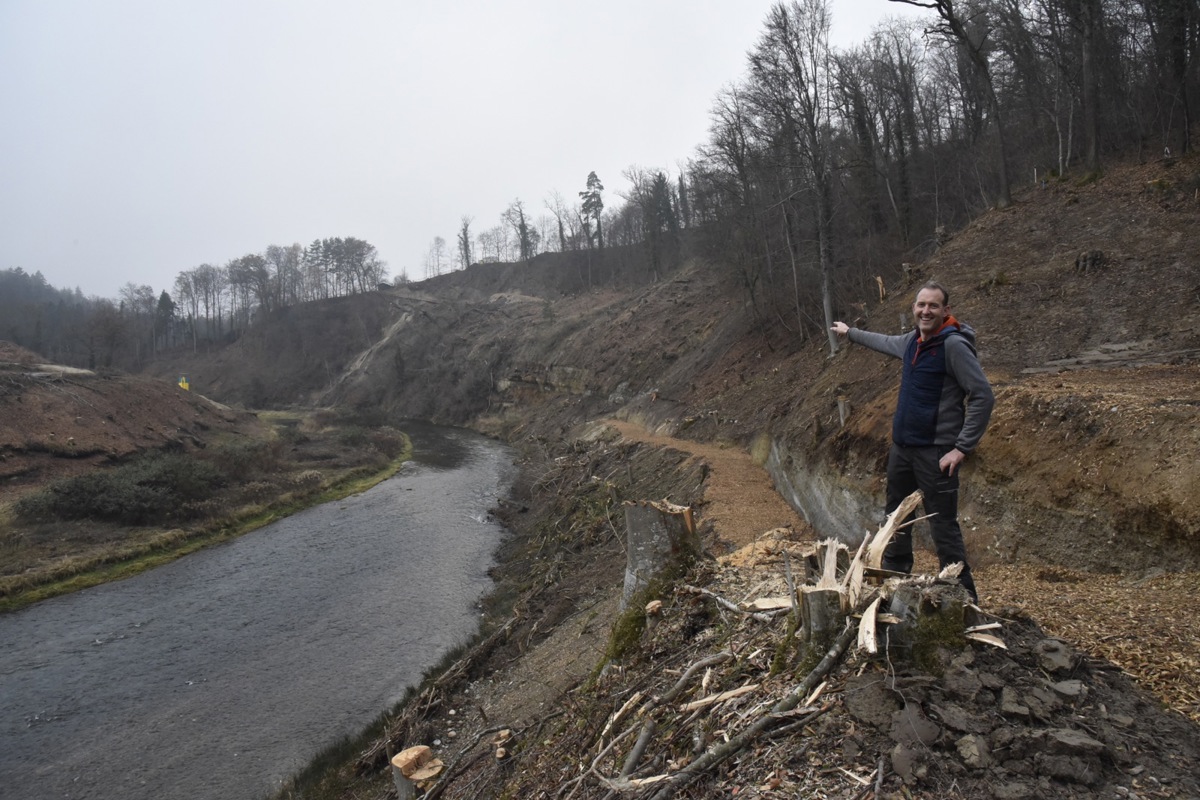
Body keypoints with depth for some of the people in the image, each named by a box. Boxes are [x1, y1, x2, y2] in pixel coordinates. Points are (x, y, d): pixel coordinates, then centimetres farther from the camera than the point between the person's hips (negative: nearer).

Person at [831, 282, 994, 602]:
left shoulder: (954, 345, -14)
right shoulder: (911, 341, 9)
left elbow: (983, 396, -17)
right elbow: (885, 342, 33)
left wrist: (963, 448, -19)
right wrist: (850, 333, 45)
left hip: (935, 452, -8)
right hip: (901, 447, 8)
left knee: (944, 527, -6)